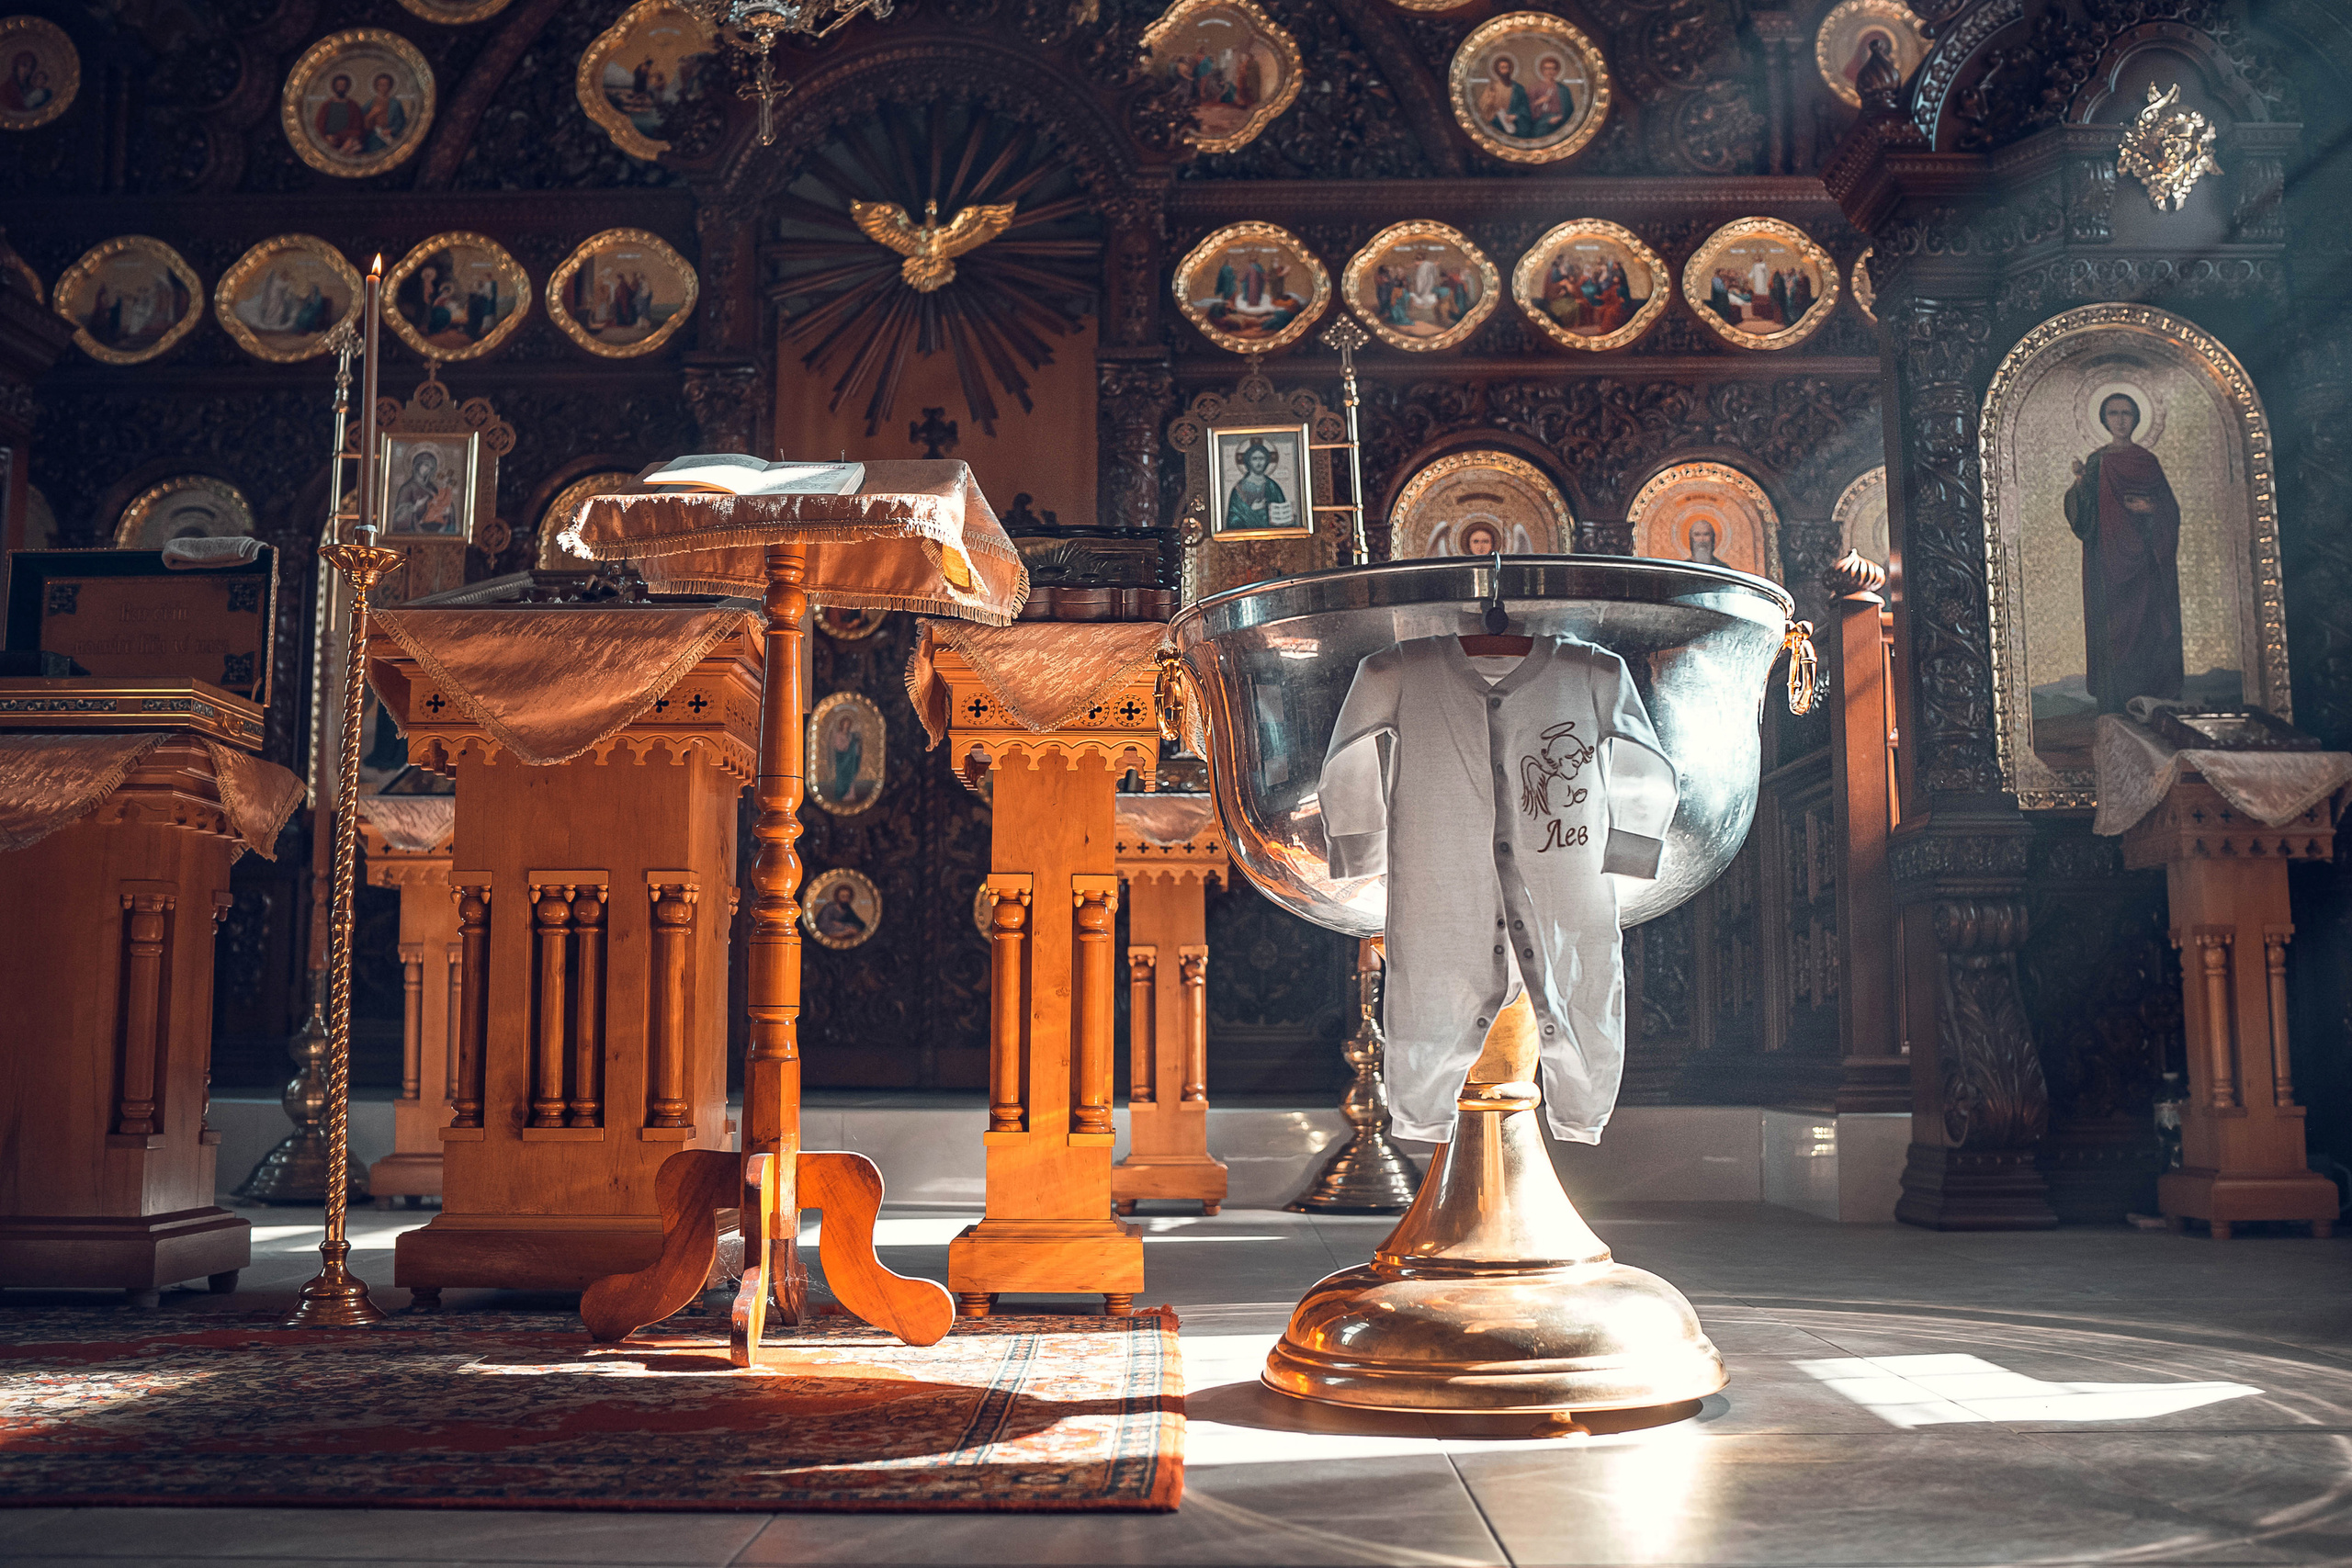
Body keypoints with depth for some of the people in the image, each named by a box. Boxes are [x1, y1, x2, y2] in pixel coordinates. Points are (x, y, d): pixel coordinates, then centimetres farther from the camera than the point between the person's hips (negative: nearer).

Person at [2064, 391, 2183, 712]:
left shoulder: (2147, 461, 6)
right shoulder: (2095, 462, 9)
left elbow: (2170, 507, 6)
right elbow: (2085, 517, 2)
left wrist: (2151, 509, -16)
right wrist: (2080, 484, -16)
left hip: (2141, 558, -1)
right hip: (2107, 559, 1)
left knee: (2145, 622, -4)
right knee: (2111, 621, -2)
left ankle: (2149, 694, 0)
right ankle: (2115, 703, 1)